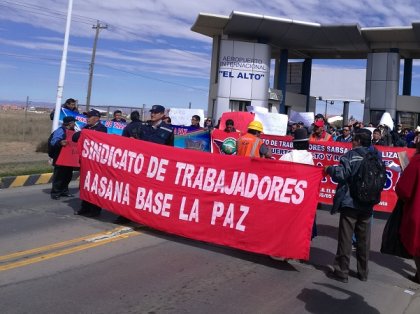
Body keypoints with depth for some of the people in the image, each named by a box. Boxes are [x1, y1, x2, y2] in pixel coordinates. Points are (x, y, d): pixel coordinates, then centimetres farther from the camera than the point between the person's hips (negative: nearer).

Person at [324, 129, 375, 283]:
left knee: (345, 238, 1)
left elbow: (340, 174, -18)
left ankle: (341, 272, 7)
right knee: (364, 239, 13)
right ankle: (363, 272, 23)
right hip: (367, 205, 5)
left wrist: (329, 169, -1)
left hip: (350, 203, -5)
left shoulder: (351, 155, -9)